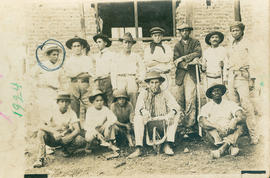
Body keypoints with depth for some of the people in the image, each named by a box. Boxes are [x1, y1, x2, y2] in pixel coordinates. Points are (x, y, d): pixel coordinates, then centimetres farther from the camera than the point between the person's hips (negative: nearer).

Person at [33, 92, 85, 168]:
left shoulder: (71, 113, -7)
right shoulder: (54, 112, -6)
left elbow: (77, 130, -17)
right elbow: (42, 126, -16)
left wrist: (68, 138, -36)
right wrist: (53, 131, -34)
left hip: (66, 137, 0)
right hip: (53, 139, 0)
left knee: (81, 141, -27)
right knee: (41, 133, -27)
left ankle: (66, 148, 3)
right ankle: (41, 159, -25)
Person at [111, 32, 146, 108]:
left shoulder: (136, 57, 15)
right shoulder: (117, 57, 13)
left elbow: (142, 69, 18)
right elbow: (113, 73, 11)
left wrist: (140, 78, 1)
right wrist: (114, 86, 2)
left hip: (132, 80, 0)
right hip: (120, 80, 0)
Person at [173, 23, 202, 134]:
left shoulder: (195, 42, 15)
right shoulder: (177, 45, 18)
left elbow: (198, 53, -5)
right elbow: (176, 60, 4)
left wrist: (183, 58, -9)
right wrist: (189, 63, -12)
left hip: (191, 74, -2)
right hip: (180, 75, 3)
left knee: (190, 100, -13)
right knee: (180, 100, -1)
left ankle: (189, 125, -11)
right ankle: (180, 123, 9)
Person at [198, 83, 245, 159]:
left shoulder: (230, 104, 7)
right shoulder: (207, 107, 3)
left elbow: (242, 117, -9)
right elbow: (201, 122, -16)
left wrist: (235, 121, -32)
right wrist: (217, 126, -32)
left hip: (230, 133, 1)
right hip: (216, 135, 0)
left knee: (239, 124, -24)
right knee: (206, 125, -24)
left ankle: (221, 149, -43)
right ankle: (231, 146, -38)